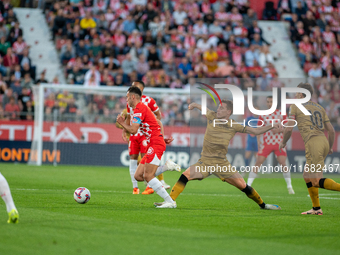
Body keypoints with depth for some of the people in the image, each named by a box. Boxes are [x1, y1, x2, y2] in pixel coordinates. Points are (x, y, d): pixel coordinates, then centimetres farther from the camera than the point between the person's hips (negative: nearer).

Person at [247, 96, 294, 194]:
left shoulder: (281, 113, 3)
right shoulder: (263, 115, 3)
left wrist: (279, 130, -15)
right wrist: (259, 144, -3)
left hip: (279, 143, 0)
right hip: (266, 142, 0)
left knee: (283, 163, -9)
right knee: (258, 163, -8)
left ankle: (289, 187, 2)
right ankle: (247, 186, -5)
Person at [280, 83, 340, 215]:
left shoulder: (295, 106, 7)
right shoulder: (319, 107, 22)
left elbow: (289, 129, 2)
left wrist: (283, 142, 20)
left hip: (313, 142, -7)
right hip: (323, 141, 7)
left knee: (316, 181, -11)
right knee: (307, 176, 20)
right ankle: (316, 208, 18)